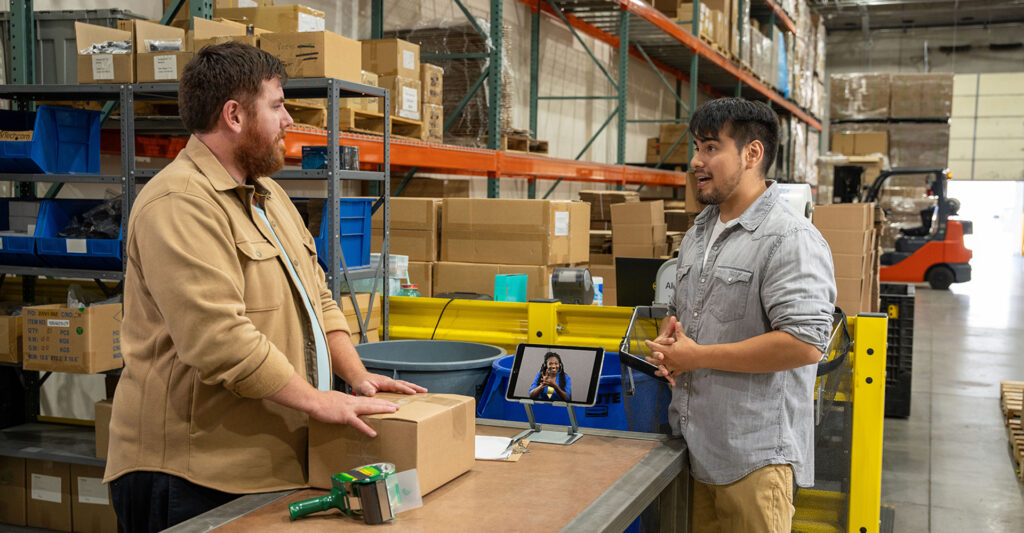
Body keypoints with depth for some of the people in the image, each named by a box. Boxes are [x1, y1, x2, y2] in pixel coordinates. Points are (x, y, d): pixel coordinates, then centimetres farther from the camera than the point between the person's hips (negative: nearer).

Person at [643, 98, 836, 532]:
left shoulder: (790, 239, -14)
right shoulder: (698, 235, 15)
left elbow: (805, 344, -24)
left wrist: (697, 356, -17)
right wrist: (666, 343, 1)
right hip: (694, 446, 8)